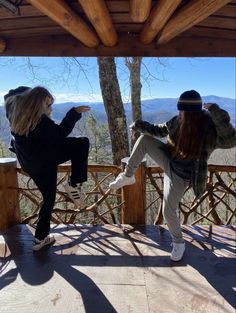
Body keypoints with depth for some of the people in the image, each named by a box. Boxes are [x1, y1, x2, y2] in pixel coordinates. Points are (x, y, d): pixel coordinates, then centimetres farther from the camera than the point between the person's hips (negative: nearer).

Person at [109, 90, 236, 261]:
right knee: (144, 139, -15)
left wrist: (219, 115, -50)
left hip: (179, 175, -5)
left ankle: (178, 242, 30)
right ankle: (128, 176, 1)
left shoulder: (211, 128, -23)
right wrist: (138, 125, -3)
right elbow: (159, 130, 7)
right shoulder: (179, 121, -7)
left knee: (169, 211, -2)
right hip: (168, 160, 5)